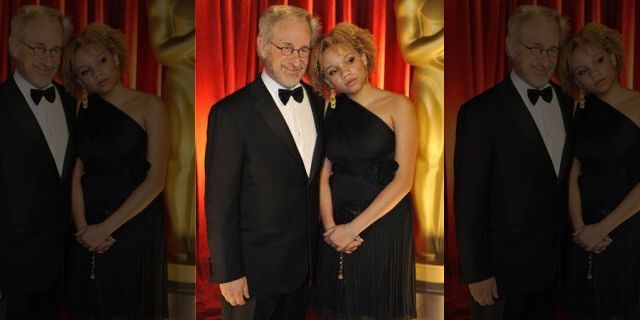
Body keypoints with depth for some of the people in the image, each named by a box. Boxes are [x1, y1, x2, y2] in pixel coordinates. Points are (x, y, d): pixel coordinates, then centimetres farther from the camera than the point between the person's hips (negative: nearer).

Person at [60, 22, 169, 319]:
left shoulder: (149, 106, -7)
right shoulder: (83, 111, 7)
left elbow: (155, 179, -13)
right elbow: (76, 174, 1)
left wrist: (107, 227, -15)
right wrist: (82, 225, -14)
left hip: (136, 222, -4)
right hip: (91, 228, 4)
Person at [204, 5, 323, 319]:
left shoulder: (318, 104, 3)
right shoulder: (232, 112, -16)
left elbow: (316, 179, 9)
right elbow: (220, 201, -15)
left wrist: (317, 252, 7)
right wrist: (228, 273, -13)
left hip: (304, 265, 6)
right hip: (254, 269, -5)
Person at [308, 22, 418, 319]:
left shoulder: (397, 106, -6)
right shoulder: (331, 111, 6)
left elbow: (403, 179, -13)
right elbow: (323, 174, 1)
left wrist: (354, 227, -15)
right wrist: (330, 225, -14)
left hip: (384, 221, -3)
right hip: (338, 225, 4)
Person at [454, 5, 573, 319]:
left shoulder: (568, 105, 3)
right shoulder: (481, 113, -17)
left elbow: (566, 181, 9)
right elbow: (469, 201, -16)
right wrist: (477, 273, -14)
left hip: (554, 265, 6)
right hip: (503, 268, -5)